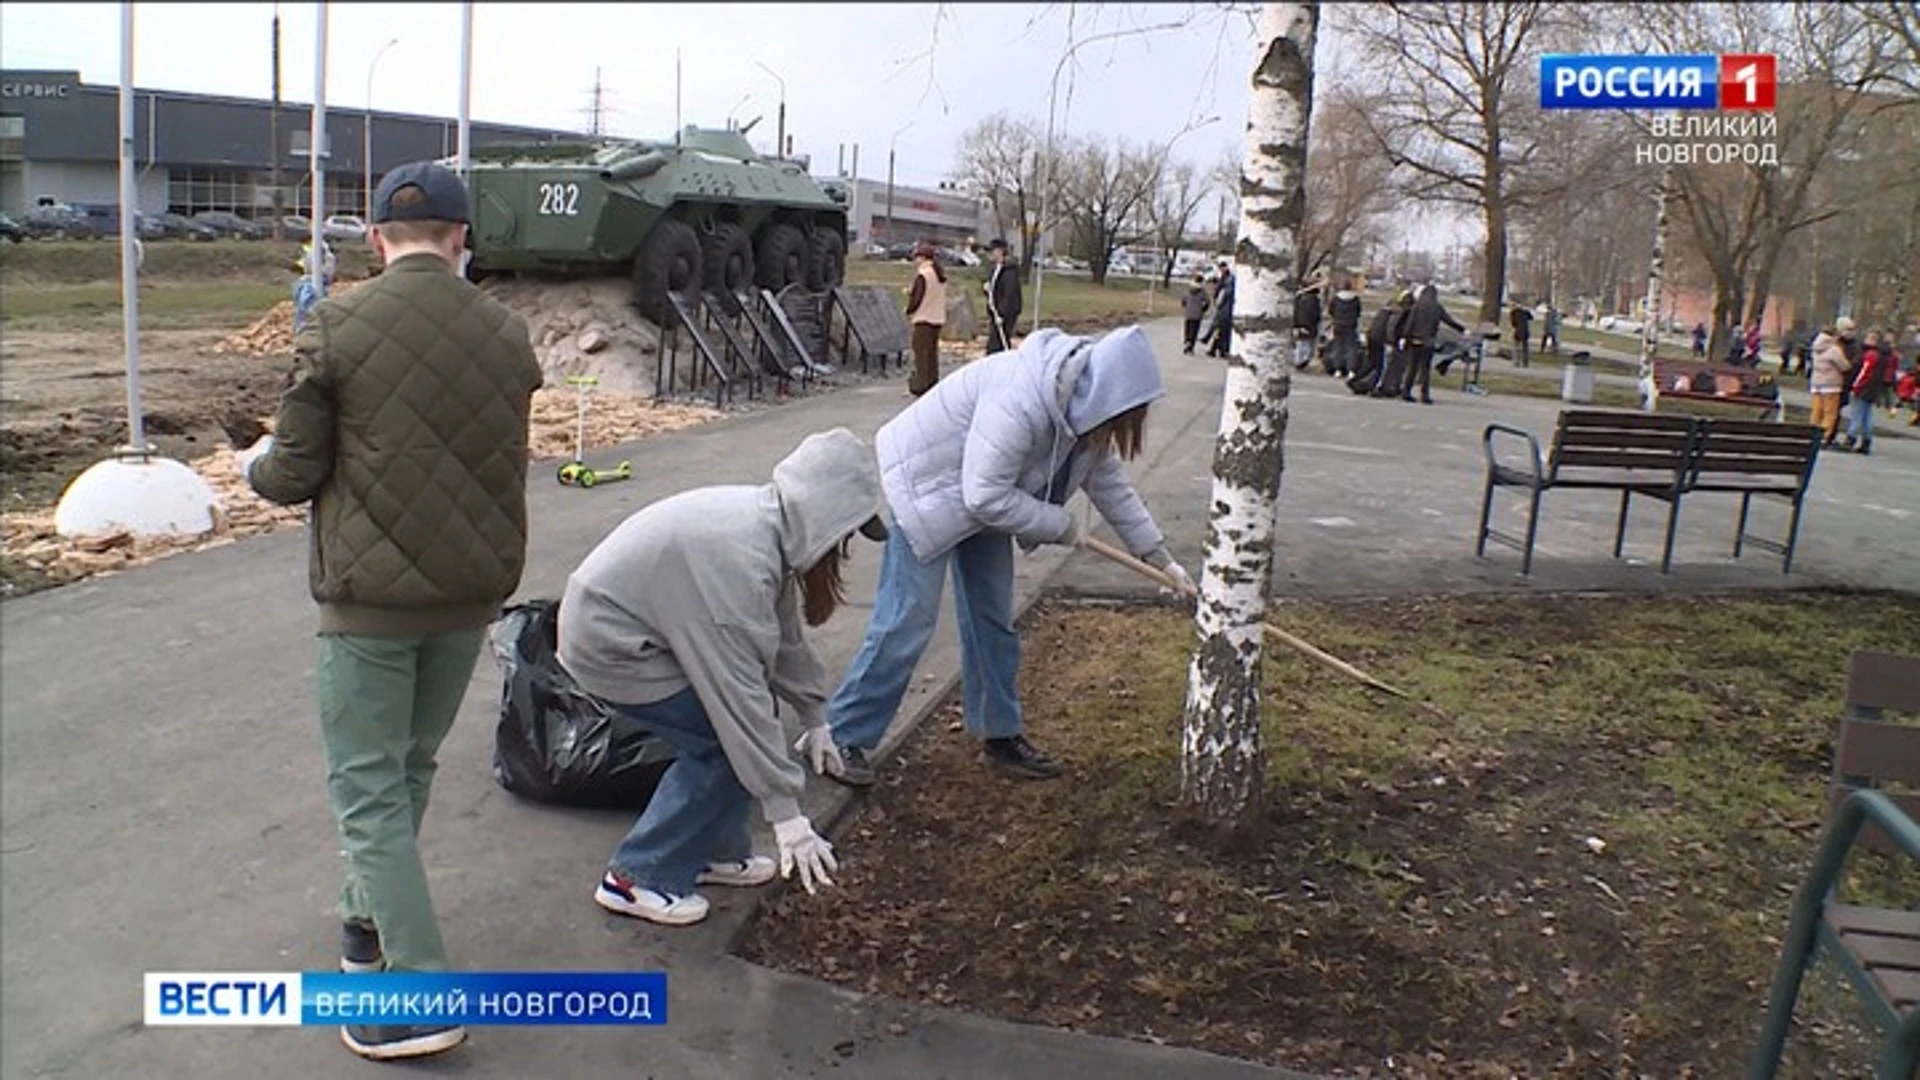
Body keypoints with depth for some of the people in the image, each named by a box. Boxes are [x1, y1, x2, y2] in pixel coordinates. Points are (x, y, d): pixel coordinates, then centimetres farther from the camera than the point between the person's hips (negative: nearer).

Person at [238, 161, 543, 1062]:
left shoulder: (336, 329, -11)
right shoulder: (507, 333, 0)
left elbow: (295, 476, -6)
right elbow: (500, 464, 6)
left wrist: (255, 463, 15)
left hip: (371, 591, -4)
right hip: (471, 588, 5)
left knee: (368, 788, 4)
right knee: (409, 768, 22)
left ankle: (422, 995, 2)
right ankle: (373, 919, 38)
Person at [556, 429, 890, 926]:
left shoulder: (770, 525, -5)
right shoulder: (738, 556, -32)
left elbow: (784, 631, 8)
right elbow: (739, 690, -31)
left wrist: (812, 717, 15)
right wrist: (786, 812, -26)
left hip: (633, 619, 9)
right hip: (609, 646, -9)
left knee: (743, 721, 7)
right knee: (730, 739, -9)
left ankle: (713, 850, 21)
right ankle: (638, 876, 3)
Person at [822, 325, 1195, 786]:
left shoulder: (1085, 407, -6)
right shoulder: (1022, 402, -36)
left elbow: (1111, 485, 5)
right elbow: (987, 496, -35)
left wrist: (1160, 558, 7)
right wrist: (1062, 526, -22)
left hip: (982, 494, 9)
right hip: (928, 485, -9)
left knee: (993, 617, 11)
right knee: (907, 621, -10)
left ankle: (1001, 732, 23)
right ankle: (841, 737, 0)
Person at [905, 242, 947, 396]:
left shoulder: (922, 275, -15)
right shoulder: (941, 275, 12)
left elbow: (917, 296, -16)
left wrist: (910, 311, 2)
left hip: (924, 318, -8)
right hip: (938, 318, 8)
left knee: (921, 351, -4)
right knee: (932, 352, 14)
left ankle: (920, 387, -4)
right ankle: (932, 383, 18)